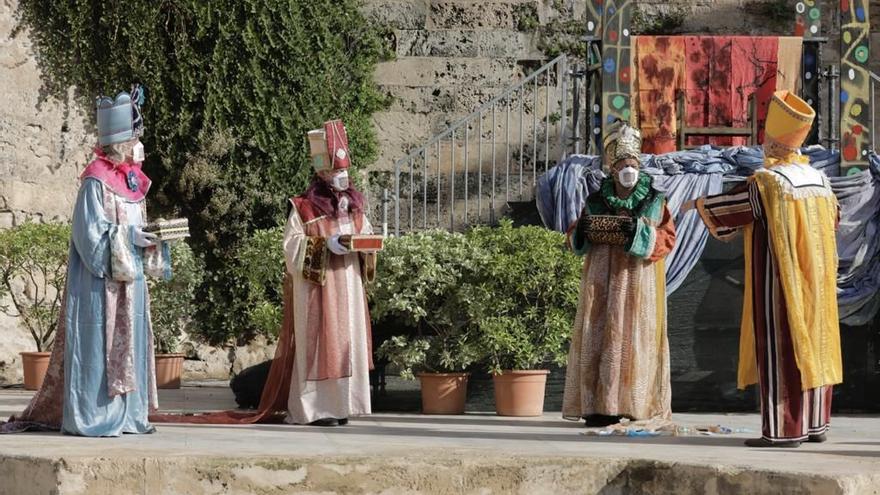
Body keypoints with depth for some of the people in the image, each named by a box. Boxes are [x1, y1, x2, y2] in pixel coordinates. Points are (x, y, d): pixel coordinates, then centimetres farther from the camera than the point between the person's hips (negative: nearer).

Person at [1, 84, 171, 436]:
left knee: (129, 344, 9)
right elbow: (90, 233, -17)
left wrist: (151, 239, 2)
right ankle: (91, 417, -4)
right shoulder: (97, 181, -13)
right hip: (102, 279, -9)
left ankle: (126, 414, 13)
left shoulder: (132, 180, 13)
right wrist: (130, 237, -20)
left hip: (129, 278, 9)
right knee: (99, 344, -7)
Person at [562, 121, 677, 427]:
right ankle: (599, 406, -6)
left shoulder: (654, 201, 5)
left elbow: (668, 238, -1)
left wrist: (641, 231, -18)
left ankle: (636, 405, -3)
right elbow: (576, 240, 15)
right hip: (602, 280, 2)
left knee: (635, 338, -5)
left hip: (639, 283, -1)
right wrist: (581, 231, -8)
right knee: (600, 336, -6)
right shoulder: (596, 201, 10)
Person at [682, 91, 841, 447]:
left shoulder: (766, 182, -16)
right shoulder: (818, 179, 7)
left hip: (779, 282, -8)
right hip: (814, 281, 8)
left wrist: (696, 204, 15)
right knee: (811, 345, 11)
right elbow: (831, 218, 24)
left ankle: (783, 430, -7)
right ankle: (814, 424, 15)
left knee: (780, 347, -6)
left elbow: (726, 206, -3)